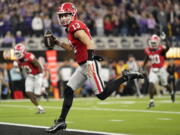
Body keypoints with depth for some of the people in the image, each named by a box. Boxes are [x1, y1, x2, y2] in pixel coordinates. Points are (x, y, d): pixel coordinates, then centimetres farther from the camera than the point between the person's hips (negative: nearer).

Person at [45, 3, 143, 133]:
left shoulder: (75, 26, -13)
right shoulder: (72, 28, 17)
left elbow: (89, 43, -24)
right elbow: (71, 47, 30)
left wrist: (90, 62, -32)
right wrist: (56, 41, 23)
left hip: (90, 64, -10)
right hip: (83, 66, 10)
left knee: (102, 94, -11)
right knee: (68, 91, 7)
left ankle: (126, 77, 2)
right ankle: (61, 121, 11)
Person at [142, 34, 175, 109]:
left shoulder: (161, 49, -18)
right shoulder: (148, 50, -2)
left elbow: (167, 47, -41)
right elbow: (146, 59, 14)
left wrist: (164, 39, -43)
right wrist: (143, 67, 15)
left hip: (161, 69, -3)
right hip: (153, 70, 3)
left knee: (165, 84, 14)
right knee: (151, 84, -15)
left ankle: (172, 93, 47)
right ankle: (151, 101, -12)